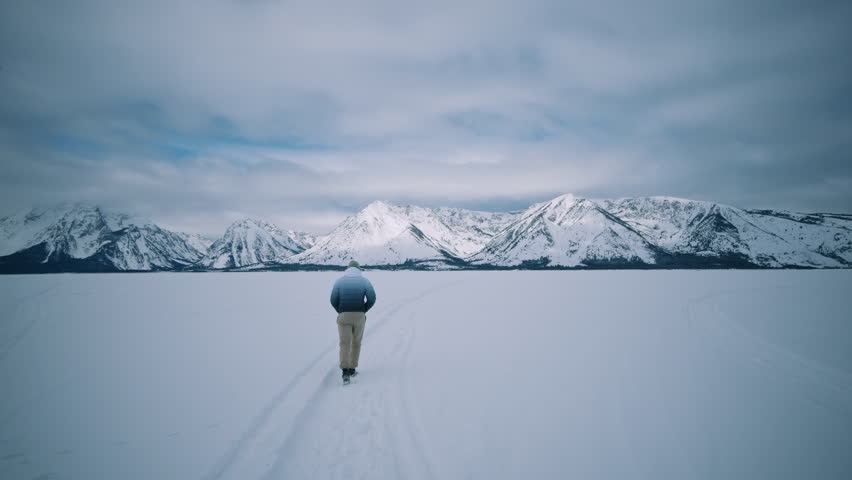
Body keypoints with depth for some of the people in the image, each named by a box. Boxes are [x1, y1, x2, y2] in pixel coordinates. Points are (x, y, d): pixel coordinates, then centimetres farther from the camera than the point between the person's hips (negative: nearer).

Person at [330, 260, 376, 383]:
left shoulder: (339, 281, 6)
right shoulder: (365, 281, 5)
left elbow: (334, 300, -3)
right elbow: (372, 299, -7)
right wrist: (363, 311, 9)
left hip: (344, 316, 0)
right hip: (359, 316, 0)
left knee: (345, 344, -1)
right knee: (356, 342, 19)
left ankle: (345, 372, -18)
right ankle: (352, 369, 25)